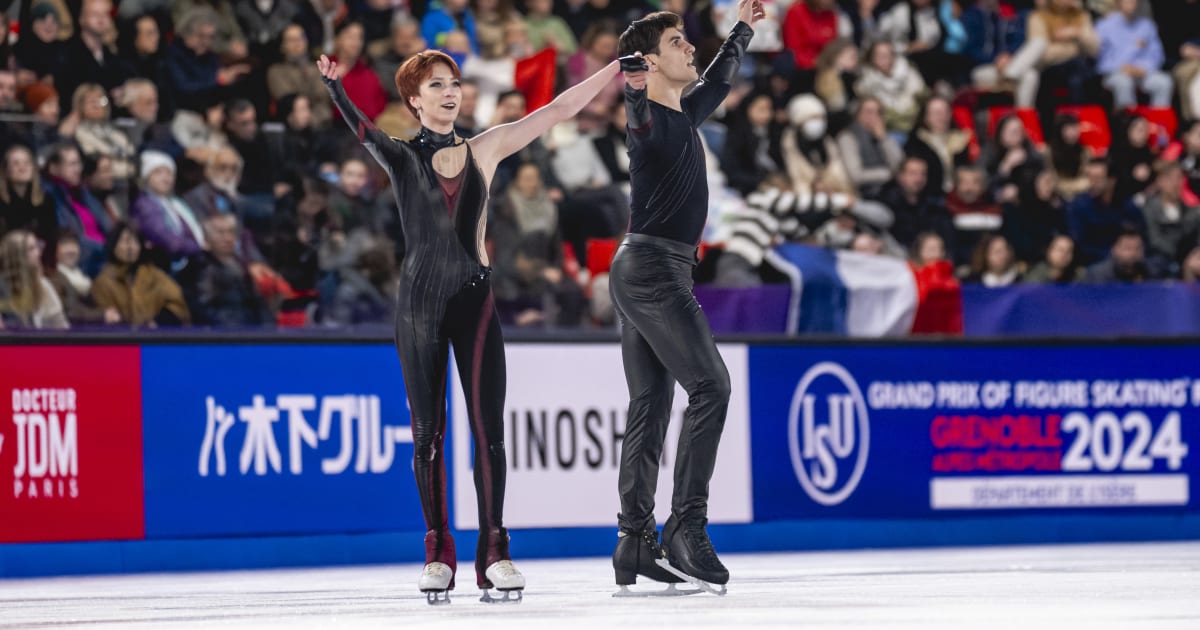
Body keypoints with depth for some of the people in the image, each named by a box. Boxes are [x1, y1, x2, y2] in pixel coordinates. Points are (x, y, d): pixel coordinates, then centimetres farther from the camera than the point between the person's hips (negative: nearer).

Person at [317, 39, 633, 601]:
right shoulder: (400, 157, 4)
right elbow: (363, 132, -13)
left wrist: (618, 67, 8)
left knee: (488, 428, -5)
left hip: (475, 301, 1)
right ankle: (438, 554, 8)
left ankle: (494, 553, -2)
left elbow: (559, 110, 9)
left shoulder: (484, 150, 8)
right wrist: (336, 91, -30)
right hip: (419, 302, -1)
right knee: (429, 432, 2)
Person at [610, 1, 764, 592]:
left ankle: (635, 544, 6)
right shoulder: (646, 114, -6)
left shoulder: (685, 113, 19)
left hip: (644, 274, 10)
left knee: (650, 405, 6)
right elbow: (635, 96, -26)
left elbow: (718, 80, 35)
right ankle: (687, 527, -17)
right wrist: (632, 82, -42)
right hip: (652, 264, -10)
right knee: (710, 385, -14)